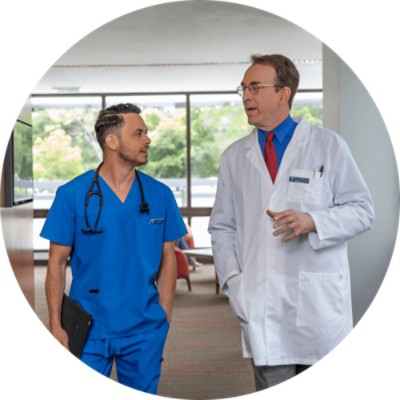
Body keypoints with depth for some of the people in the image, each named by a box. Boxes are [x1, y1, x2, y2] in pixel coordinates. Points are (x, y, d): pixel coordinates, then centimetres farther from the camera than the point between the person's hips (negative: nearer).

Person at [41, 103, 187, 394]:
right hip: (88, 329, -2)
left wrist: (165, 318, 2)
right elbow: (57, 263, -2)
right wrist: (55, 324, -7)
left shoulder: (160, 195, 1)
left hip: (145, 330, 2)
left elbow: (167, 260, 7)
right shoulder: (72, 195, -6)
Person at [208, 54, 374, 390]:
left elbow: (361, 210, 0)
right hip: (261, 301, 2)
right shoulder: (234, 156, 11)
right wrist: (232, 280, -2)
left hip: (318, 299, -2)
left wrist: (312, 221, -17)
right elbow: (222, 227, 13)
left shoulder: (328, 145, 2)